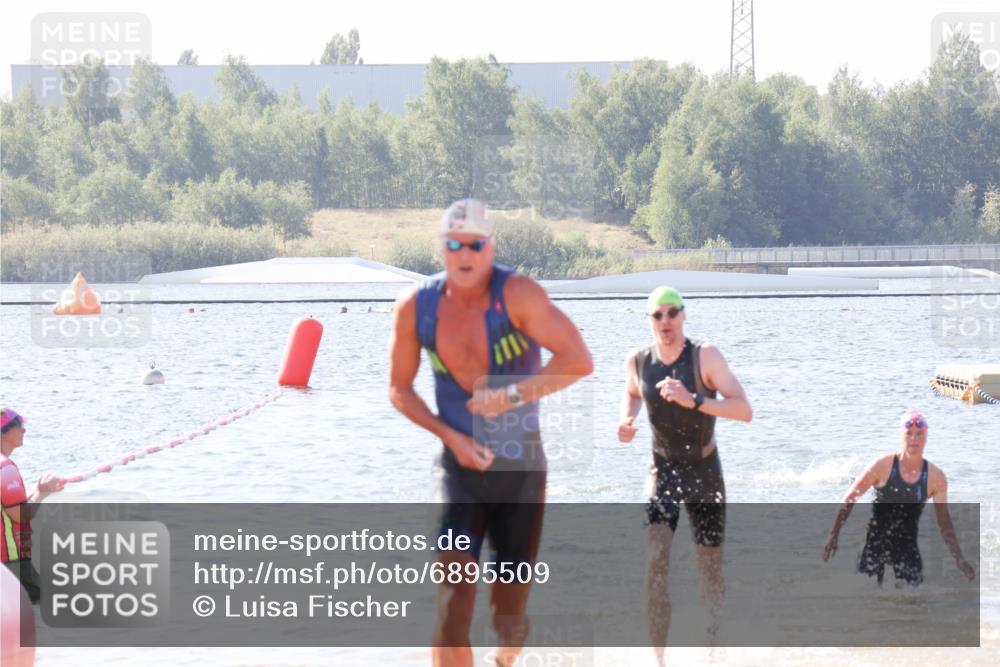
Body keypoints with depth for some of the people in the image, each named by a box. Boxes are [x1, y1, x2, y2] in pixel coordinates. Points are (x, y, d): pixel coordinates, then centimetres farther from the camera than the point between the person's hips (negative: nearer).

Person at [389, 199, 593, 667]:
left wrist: (513, 395, -28)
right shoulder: (415, 307, -5)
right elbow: (400, 389, 7)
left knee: (509, 618, 9)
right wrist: (449, 435, -8)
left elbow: (579, 361, -24)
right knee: (452, 605, -20)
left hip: (520, 469, -1)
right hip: (460, 467, 1)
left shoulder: (516, 295, -17)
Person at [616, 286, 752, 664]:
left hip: (705, 473, -1)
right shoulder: (637, 362, -6)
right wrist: (627, 419, -1)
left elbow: (744, 411, -25)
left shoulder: (705, 356, -17)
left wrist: (694, 400, -36)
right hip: (664, 473, 1)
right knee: (655, 562, -18)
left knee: (710, 567, 10)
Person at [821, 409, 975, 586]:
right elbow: (849, 500, -1)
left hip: (907, 545, 2)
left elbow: (944, 521, 5)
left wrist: (959, 559, 2)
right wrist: (833, 536, -5)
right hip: (876, 542, -2)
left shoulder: (936, 478, -3)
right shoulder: (883, 466, -9)